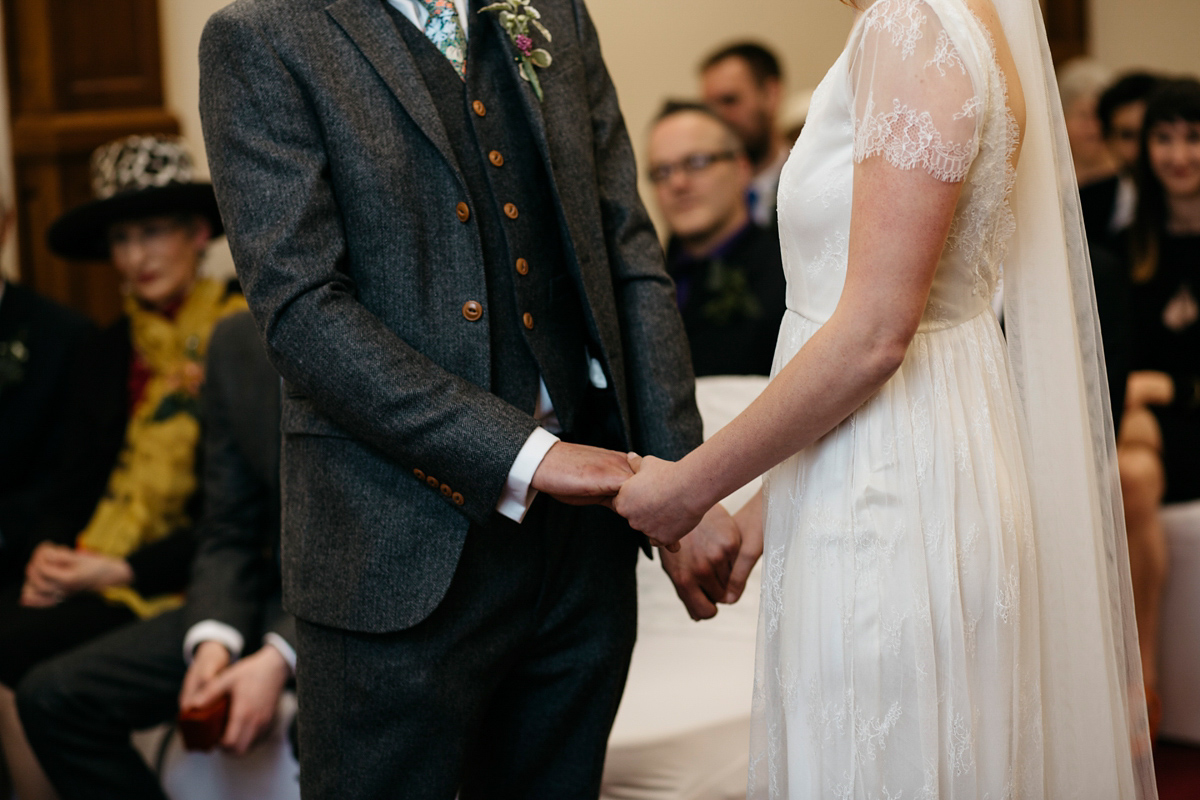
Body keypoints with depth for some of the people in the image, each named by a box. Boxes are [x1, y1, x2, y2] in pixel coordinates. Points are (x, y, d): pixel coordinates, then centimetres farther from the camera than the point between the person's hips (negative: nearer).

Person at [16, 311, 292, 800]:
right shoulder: (236, 343, 4)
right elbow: (230, 531, 6)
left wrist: (280, 658, -26)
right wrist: (214, 642, -14)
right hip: (276, 595, 6)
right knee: (52, 697, -6)